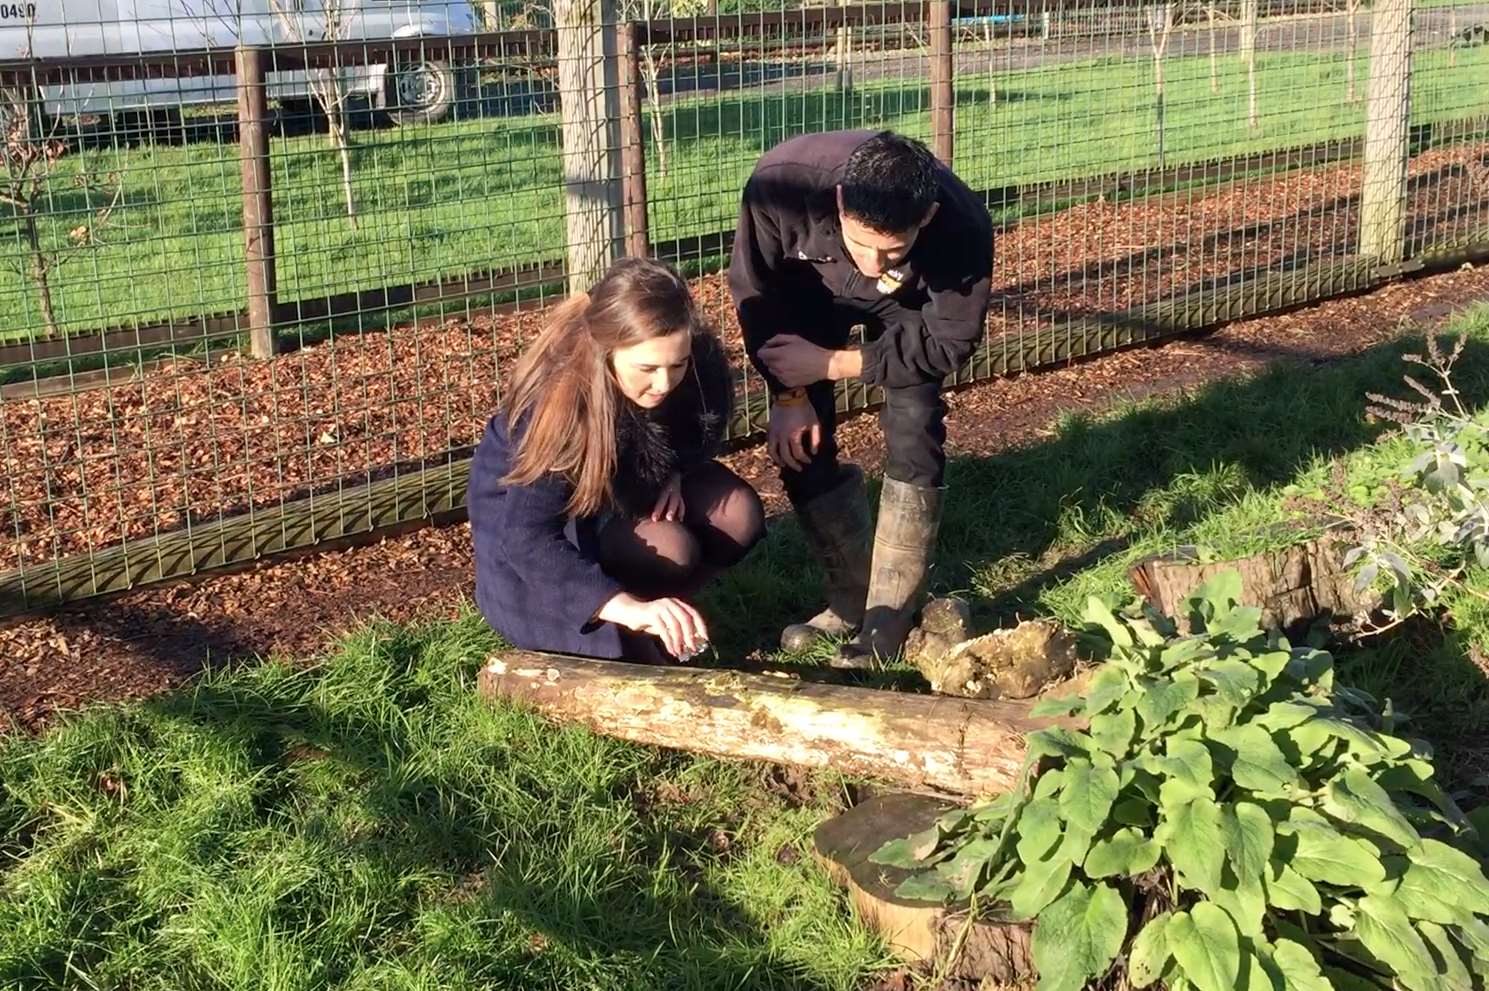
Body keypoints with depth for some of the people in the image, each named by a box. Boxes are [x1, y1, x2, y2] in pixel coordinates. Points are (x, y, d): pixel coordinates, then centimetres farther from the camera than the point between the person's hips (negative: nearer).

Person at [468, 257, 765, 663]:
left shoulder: (698, 360, -22)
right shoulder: (560, 401, -37)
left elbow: (702, 431, 3)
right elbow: (528, 540, -43)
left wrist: (674, 473, -19)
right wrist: (630, 607, -55)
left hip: (623, 485, 6)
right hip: (527, 514, -6)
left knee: (739, 514, -18)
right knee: (669, 549, -29)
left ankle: (660, 616, 1)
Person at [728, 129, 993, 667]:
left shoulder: (962, 228, -41)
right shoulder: (782, 183, -41)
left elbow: (948, 344, -23)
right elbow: (755, 291, -19)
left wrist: (832, 364, -27)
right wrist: (788, 393, -16)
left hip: (907, 309, -1)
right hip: (811, 290, 1)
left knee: (913, 435, -16)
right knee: (800, 442, -5)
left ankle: (891, 615, -5)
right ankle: (852, 599, 11)